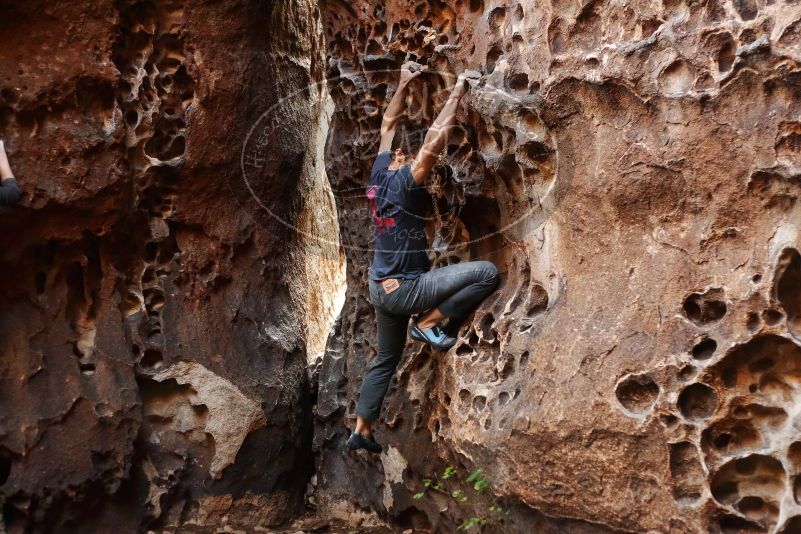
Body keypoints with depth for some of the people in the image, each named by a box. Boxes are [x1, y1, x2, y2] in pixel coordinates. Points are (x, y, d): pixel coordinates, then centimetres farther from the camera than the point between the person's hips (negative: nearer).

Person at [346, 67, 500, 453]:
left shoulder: (378, 175, 4)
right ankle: (429, 324, -6)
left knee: (385, 360, 23)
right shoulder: (404, 181, -17)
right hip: (404, 288, -9)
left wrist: (403, 86, 23)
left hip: (381, 287, 9)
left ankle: (361, 431, 27)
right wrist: (456, 95, -10)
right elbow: (436, 137, -20)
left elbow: (388, 126, 17)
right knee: (487, 273, -17)